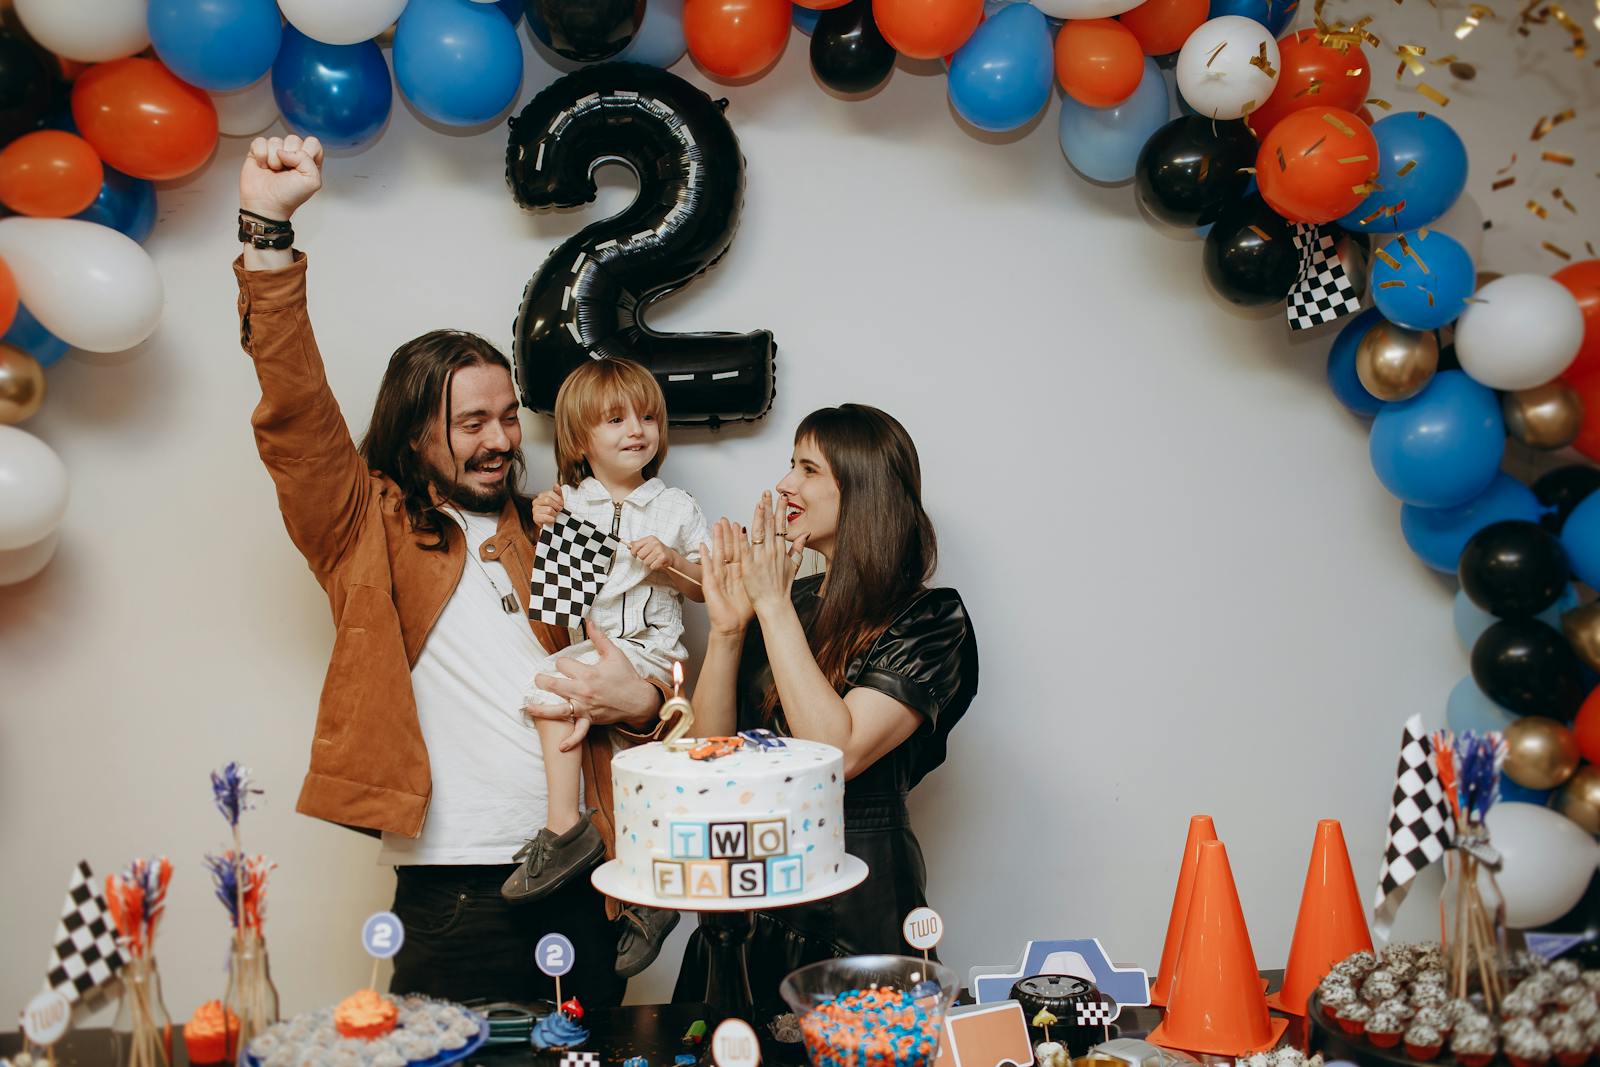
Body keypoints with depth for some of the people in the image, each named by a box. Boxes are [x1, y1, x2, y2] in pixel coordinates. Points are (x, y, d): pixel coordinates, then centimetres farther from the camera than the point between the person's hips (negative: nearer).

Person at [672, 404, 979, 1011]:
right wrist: (726, 628, -10)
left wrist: (774, 606, -20)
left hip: (852, 915, -5)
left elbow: (836, 753, -24)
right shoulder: (791, 602, 5)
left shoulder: (929, 621, -11)